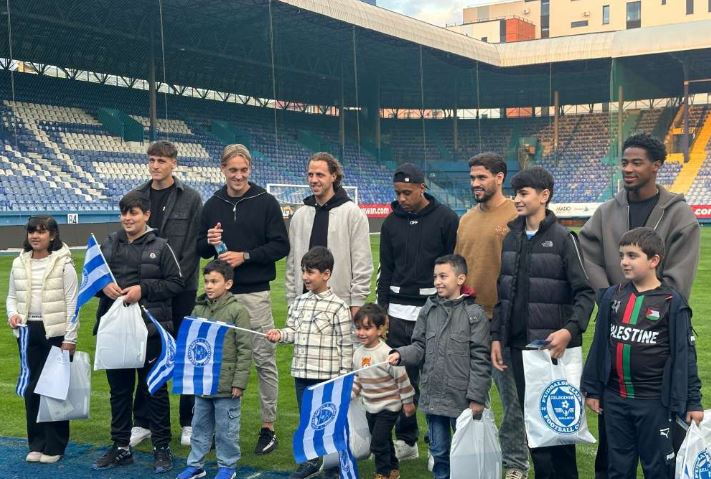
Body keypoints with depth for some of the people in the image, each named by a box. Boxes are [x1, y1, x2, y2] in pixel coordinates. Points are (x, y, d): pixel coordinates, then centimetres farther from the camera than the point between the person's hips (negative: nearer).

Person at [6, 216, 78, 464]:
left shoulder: (63, 263, -5)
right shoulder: (19, 263, 8)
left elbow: (72, 303, -6)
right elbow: (11, 296, 17)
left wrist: (70, 338, -10)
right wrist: (13, 314, -5)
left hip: (56, 332, -4)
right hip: (28, 332, 4)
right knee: (31, 388, 8)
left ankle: (55, 446, 12)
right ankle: (36, 443, 20)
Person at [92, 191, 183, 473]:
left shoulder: (160, 247, -3)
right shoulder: (109, 244, 7)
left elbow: (176, 283, -4)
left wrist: (143, 289, -15)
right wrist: (103, 286, -8)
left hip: (150, 329, -4)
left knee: (155, 388, 6)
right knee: (118, 389, 13)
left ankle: (162, 447, 18)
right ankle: (121, 447, 26)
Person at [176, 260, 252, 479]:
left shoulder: (237, 311, -10)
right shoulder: (198, 309, 5)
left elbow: (244, 350, -10)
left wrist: (239, 382, -13)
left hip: (226, 383, -5)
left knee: (226, 427, 6)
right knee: (200, 425, 16)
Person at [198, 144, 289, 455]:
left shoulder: (265, 202, -2)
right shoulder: (212, 205, 9)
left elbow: (281, 246, -5)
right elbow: (201, 250, 15)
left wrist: (245, 256, -15)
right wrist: (209, 242, -8)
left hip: (255, 293, -3)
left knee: (264, 359, 0)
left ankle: (268, 427, 10)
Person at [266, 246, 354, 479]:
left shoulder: (338, 306, -11)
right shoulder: (299, 302, 7)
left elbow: (346, 344, -10)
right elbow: (294, 332, 12)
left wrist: (344, 375, -11)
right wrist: (280, 334, -9)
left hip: (328, 376, -6)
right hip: (302, 374, 6)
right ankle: (311, 460, 35)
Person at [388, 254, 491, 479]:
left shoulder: (474, 313, -10)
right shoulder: (428, 310, 5)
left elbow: (480, 360, -10)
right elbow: (420, 347, 8)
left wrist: (476, 397, -12)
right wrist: (401, 354, -12)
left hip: (463, 399, -4)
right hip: (433, 397, 4)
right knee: (438, 450, 16)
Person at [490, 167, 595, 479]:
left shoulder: (563, 239, -6)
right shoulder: (511, 239, 11)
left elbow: (585, 292, -9)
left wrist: (571, 329, -23)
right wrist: (496, 336, 10)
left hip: (552, 345, -5)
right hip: (519, 345, 5)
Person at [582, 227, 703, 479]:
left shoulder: (671, 302, -8)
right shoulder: (612, 296, 3)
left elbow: (684, 355, -5)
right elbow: (599, 345, 9)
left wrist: (692, 402, -5)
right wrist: (592, 389, 10)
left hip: (654, 401, -4)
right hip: (614, 399, 4)